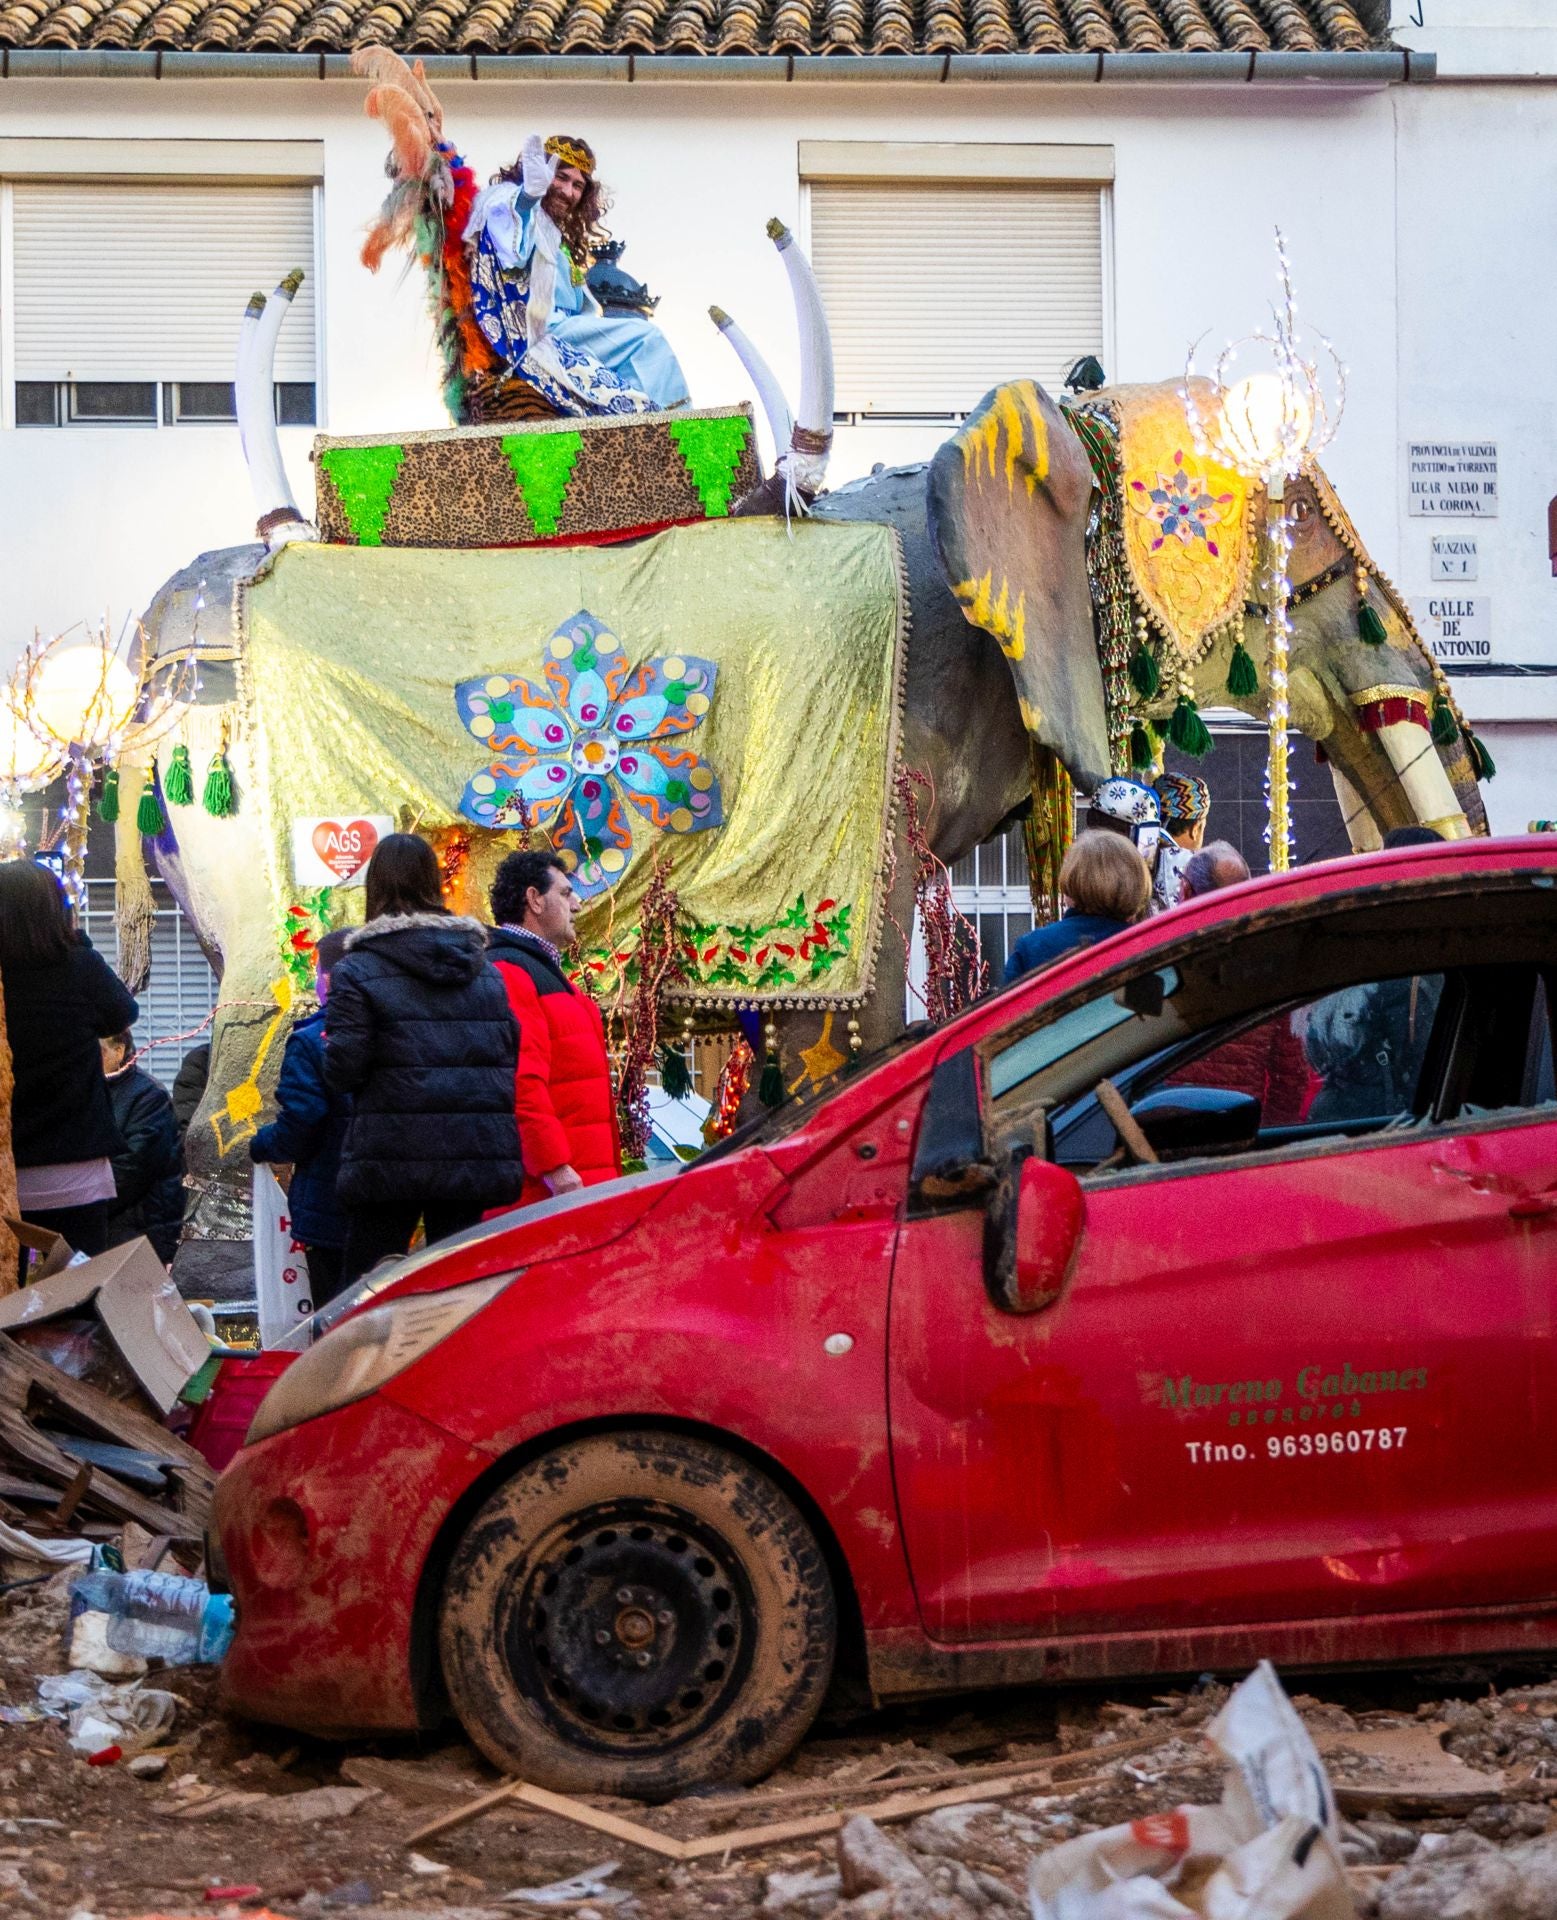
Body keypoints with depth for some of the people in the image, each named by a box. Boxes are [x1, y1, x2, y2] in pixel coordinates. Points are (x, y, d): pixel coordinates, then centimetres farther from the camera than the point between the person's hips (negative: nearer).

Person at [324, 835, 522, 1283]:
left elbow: (342, 1072, -10)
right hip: (474, 1157, 4)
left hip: (389, 1159, -4)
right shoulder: (485, 968, 11)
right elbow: (511, 1057, 11)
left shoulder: (358, 970, -5)